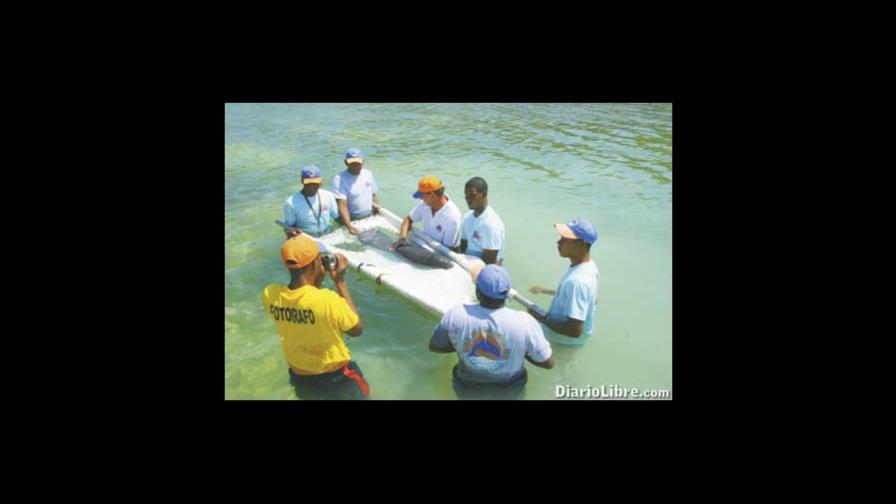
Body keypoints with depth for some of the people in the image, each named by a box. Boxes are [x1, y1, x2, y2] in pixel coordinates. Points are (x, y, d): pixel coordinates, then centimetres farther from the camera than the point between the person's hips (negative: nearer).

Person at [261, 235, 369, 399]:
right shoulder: (327, 299, -34)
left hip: (300, 379, 5)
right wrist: (340, 282, -16)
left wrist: (317, 280, -3)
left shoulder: (269, 295, -17)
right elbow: (357, 329, -15)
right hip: (337, 380, -4)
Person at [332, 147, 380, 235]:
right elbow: (342, 205, -19)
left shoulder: (368, 174, 8)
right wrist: (349, 226, -30)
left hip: (370, 218, 5)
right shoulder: (339, 179, -11)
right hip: (351, 220, -5)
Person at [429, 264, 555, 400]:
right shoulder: (524, 323, -29)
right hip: (508, 392, -1)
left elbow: (434, 346, -8)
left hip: (467, 390, 1)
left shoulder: (456, 315, -25)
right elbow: (549, 362, -15)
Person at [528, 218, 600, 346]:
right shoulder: (588, 265, -6)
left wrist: (542, 319, -22)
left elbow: (575, 331, -32)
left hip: (568, 336, -8)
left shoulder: (577, 281, -34)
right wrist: (545, 291, 13)